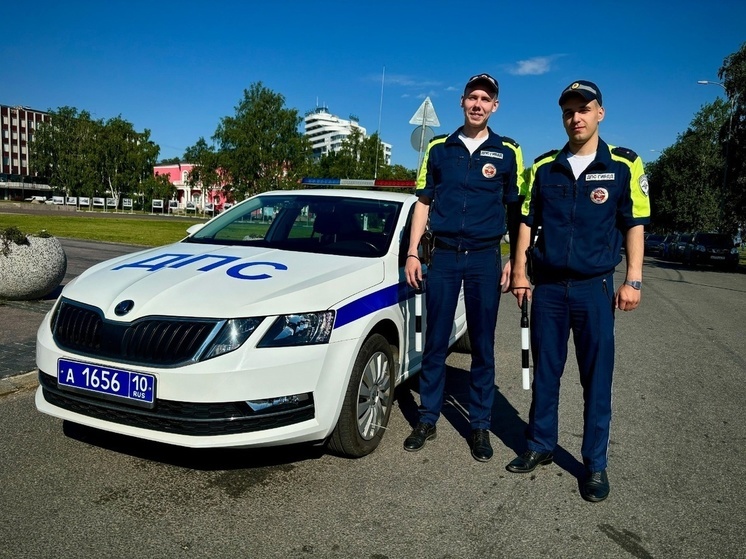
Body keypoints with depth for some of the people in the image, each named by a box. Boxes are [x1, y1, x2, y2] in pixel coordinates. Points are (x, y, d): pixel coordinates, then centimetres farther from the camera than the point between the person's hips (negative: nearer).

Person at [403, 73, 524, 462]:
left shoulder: (507, 152, 5)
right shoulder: (439, 148, 8)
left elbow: (516, 212, 7)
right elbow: (423, 203, 9)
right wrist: (412, 253, 2)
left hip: (485, 258, -1)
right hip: (443, 255, 1)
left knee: (483, 346, 6)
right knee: (435, 342, 5)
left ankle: (480, 425, 18)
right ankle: (428, 419, 18)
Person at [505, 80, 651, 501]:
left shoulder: (624, 165, 0)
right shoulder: (544, 167, 7)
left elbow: (634, 225, 1)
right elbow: (527, 222, 10)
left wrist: (633, 280, -5)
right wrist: (520, 273, 5)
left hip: (595, 287, -2)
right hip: (548, 286, 2)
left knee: (597, 379, 3)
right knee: (545, 373, 10)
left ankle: (596, 464, 16)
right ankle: (540, 446, 25)